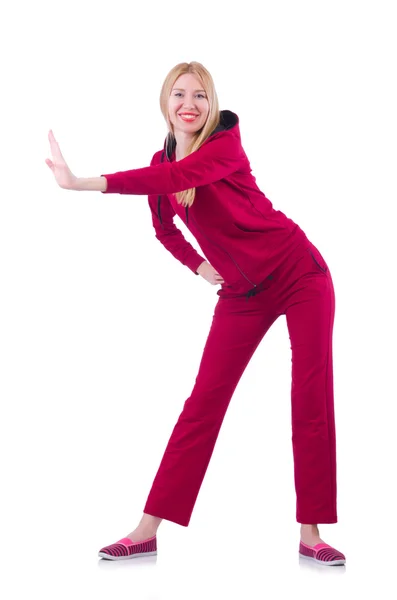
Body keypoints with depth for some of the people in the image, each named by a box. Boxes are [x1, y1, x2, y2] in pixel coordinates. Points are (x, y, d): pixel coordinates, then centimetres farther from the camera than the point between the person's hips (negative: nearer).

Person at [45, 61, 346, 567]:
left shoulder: (225, 144, -16)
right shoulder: (163, 160, 2)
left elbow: (175, 177, -36)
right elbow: (163, 226, 20)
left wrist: (85, 183, -43)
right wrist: (200, 267, 3)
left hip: (299, 274, -4)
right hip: (242, 292, 4)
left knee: (311, 401, -5)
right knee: (204, 402, 0)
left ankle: (309, 535, 5)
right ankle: (147, 531, 2)